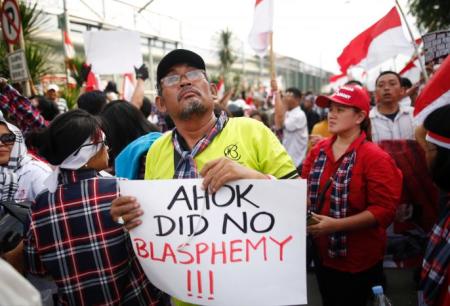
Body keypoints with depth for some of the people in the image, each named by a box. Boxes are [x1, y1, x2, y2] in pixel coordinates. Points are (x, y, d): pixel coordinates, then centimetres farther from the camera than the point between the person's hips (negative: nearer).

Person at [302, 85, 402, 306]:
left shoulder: (375, 157, -17)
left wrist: (336, 225, -28)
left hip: (358, 261, -6)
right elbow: (305, 189, 11)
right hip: (322, 253, 6)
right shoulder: (318, 150, 2)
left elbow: (384, 210, -22)